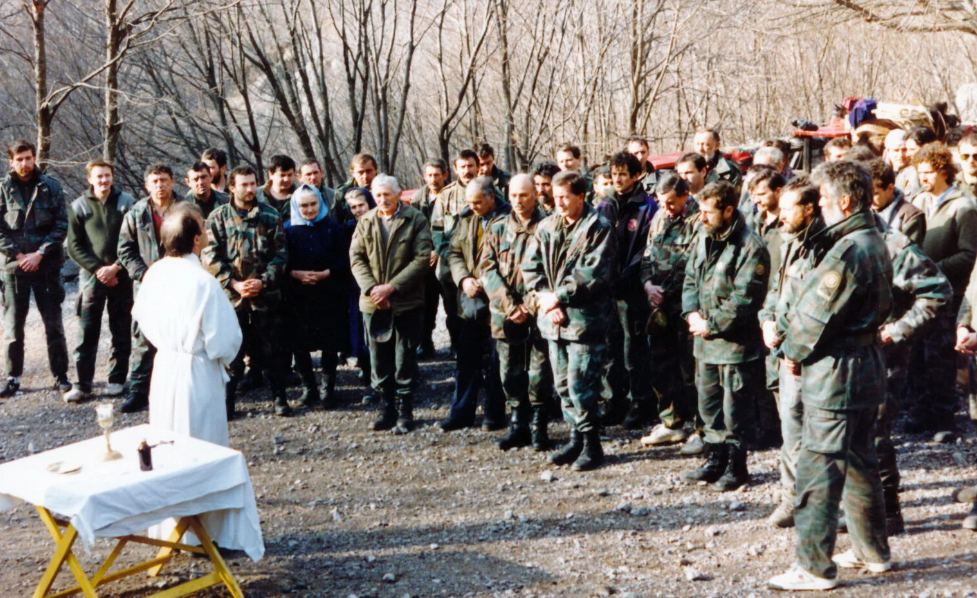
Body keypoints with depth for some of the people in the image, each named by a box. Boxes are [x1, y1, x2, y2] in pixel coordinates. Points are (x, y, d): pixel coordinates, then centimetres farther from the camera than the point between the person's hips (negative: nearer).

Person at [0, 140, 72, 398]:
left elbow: (61, 225, -2)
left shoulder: (51, 187, 1)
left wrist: (39, 254, -11)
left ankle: (61, 376, 13)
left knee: (54, 324, 5)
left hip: (46, 265, 0)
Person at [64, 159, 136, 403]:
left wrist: (115, 267, -11)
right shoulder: (80, 206, 5)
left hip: (121, 277, 0)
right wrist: (97, 269, -8)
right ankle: (82, 384, 4)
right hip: (91, 277, 0)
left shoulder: (127, 202, 2)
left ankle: (117, 380, 15)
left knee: (121, 332, 5)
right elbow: (74, 246, 3)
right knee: (87, 333, -1)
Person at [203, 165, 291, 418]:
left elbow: (280, 253, 2)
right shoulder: (218, 217, 3)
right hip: (231, 294, 0)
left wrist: (263, 281, -11)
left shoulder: (270, 215, 4)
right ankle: (227, 399, 14)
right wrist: (234, 283, -11)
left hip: (266, 293, 0)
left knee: (272, 347, 7)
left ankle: (279, 397, 18)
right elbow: (210, 256, -2)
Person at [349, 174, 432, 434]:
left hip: (407, 302, -4)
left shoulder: (416, 220, -3)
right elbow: (356, 257, 5)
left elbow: (422, 258, -9)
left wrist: (392, 286, -14)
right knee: (379, 361, 9)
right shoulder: (365, 222, 9)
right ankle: (388, 409, 20)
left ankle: (404, 411, 11)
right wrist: (371, 288, -10)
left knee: (405, 361, 2)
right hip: (373, 303, 4)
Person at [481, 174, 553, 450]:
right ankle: (518, 425, 18)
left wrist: (529, 306, -13)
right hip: (505, 314, 4)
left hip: (538, 312, -4)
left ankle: (538, 425, 10)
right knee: (511, 372, 8)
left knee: (539, 371, 0)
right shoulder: (497, 230, 12)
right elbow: (488, 270, 4)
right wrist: (509, 305, -8)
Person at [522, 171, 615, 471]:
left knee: (580, 385, -8)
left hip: (584, 319, -6)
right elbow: (530, 266, 8)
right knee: (562, 384, 12)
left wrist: (558, 296, -15)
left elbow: (595, 274, -15)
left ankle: (592, 444, 5)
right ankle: (576, 438, 25)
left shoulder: (598, 229, -6)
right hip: (553, 320, 6)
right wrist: (544, 298, -7)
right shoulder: (546, 227, 11)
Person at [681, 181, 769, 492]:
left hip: (736, 342, -8)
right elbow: (690, 279, 13)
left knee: (733, 409, 0)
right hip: (705, 340, 8)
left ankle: (736, 466, 14)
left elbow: (744, 299, -19)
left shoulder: (750, 248, -15)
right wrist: (692, 313, -4)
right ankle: (716, 460, 29)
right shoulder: (704, 239, 9)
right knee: (708, 404, 16)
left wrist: (712, 325, -15)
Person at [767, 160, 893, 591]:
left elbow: (817, 314, -19)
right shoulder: (875, 244, 11)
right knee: (860, 462, 19)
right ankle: (872, 551, 30)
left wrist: (795, 351, -1)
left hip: (835, 372, -10)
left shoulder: (847, 252, -21)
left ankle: (814, 568, 0)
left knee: (818, 469, -5)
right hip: (867, 362, 10)